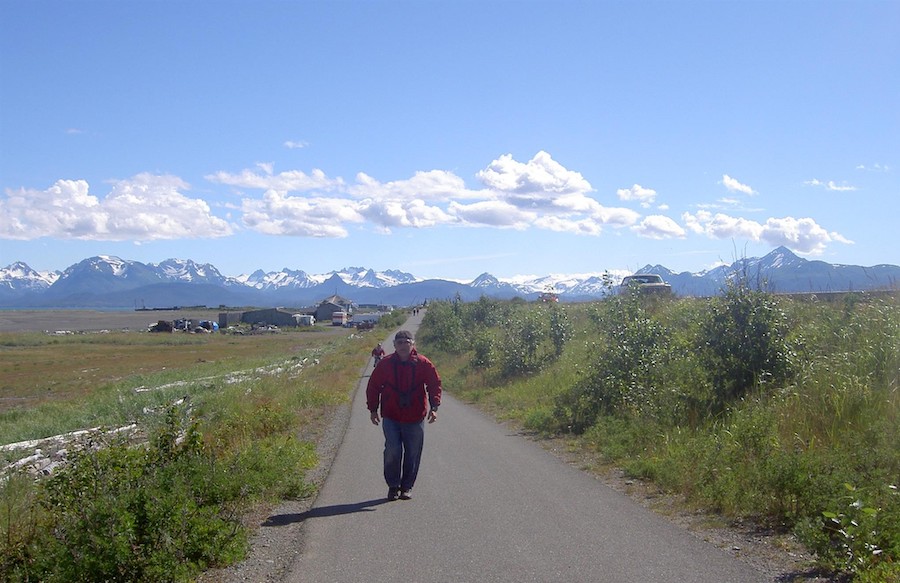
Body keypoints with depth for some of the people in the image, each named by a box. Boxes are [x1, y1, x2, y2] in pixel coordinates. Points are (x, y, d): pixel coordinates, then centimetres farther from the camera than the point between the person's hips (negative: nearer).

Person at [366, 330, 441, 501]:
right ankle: (393, 485, 9)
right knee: (393, 451, -10)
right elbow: (373, 387, 7)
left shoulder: (423, 364, -2)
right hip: (391, 417, -1)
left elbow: (435, 384, 4)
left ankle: (406, 487, 21)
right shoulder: (385, 364, -1)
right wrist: (373, 409, 3)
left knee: (413, 454, 6)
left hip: (415, 418, 1)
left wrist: (434, 407, -6)